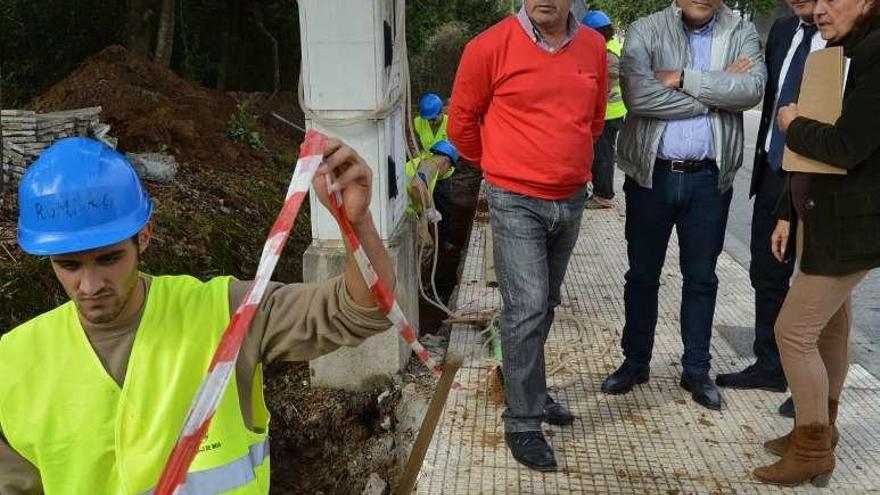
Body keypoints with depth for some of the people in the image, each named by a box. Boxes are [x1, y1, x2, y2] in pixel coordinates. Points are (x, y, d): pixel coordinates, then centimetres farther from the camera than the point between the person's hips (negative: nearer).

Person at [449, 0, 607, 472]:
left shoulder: (593, 47, 2)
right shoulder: (490, 46, -12)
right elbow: (461, 121, 0)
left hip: (572, 200, 5)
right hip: (516, 202, -5)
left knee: (544, 305, 18)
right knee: (526, 309, -8)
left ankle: (530, 392, 36)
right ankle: (522, 423, 5)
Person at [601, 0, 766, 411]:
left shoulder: (741, 33, 4)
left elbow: (752, 89, -14)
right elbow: (637, 94, -19)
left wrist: (682, 78, -16)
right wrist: (716, 92, -13)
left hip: (709, 178, 1)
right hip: (651, 174, -1)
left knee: (701, 278, 12)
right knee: (642, 274, 11)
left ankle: (696, 369, 27)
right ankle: (635, 361, 27)